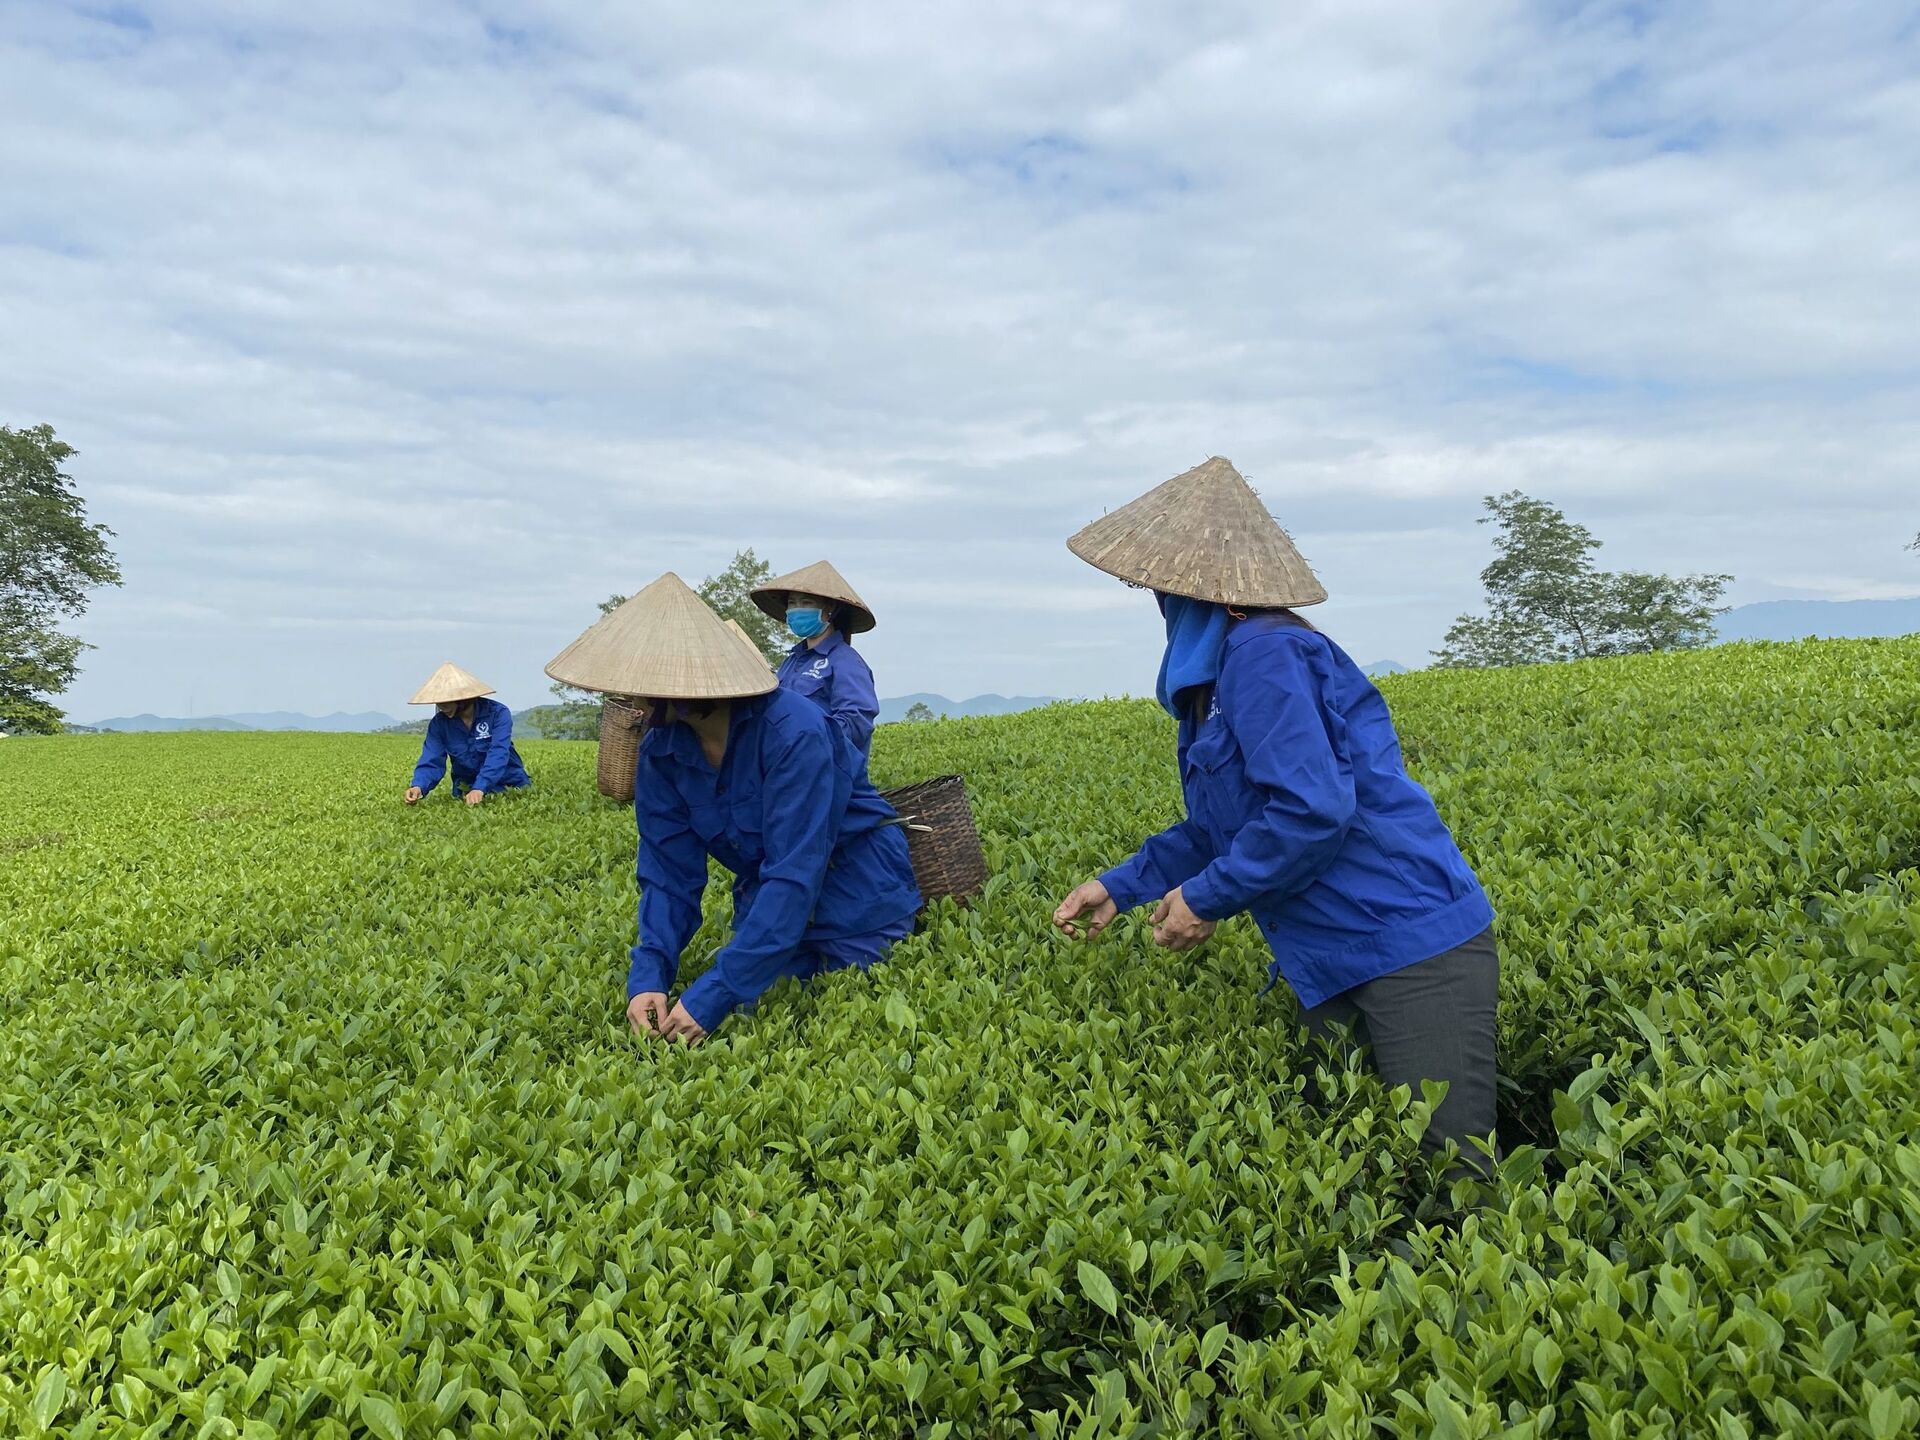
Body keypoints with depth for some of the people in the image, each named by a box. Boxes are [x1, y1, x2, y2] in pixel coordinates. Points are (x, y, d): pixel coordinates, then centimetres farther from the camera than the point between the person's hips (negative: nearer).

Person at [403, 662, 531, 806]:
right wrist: (418, 787, -34)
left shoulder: (498, 713, -14)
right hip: (466, 791, 3)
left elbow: (498, 755, -26)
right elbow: (431, 762, -11)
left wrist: (480, 788, -41)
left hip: (510, 785, -2)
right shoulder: (438, 723, -2)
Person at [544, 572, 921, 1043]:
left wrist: (714, 995, -40)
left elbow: (795, 877, -36)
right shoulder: (660, 752, -10)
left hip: (858, 898, -6)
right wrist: (647, 975, -27)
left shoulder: (792, 733, -32)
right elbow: (669, 875, -9)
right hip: (768, 901, 6)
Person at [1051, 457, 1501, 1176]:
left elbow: (1311, 811, -25)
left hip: (1415, 951, -10)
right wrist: (1121, 887, 18)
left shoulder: (1261, 652, -16)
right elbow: (1230, 822, 22)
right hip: (1340, 971, 10)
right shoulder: (1220, 670, 15)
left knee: (1449, 1170, -5)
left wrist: (1206, 899, -12)